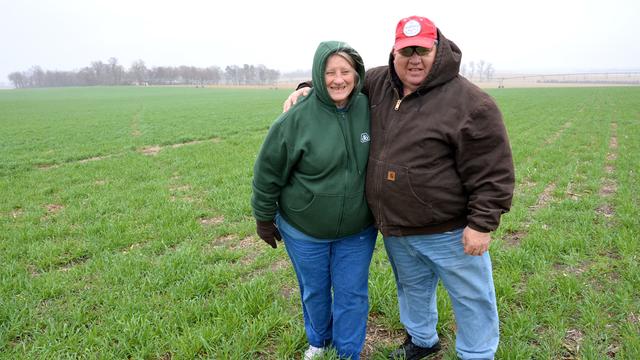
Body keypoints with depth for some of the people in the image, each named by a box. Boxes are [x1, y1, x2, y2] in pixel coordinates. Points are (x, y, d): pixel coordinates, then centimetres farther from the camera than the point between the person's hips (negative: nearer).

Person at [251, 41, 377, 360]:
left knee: (352, 294, 12)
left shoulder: (369, 108, -10)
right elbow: (268, 172, -9)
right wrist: (264, 219, -1)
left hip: (357, 230, 2)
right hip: (304, 230, -1)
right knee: (314, 292, 19)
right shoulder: (297, 118, -20)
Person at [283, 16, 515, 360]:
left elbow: (493, 171, -18)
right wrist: (311, 88, 4)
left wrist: (481, 224, -19)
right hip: (394, 229, 6)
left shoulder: (469, 103, -19)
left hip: (448, 232, -6)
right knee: (412, 287, 27)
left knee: (471, 298, 13)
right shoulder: (379, 84, -1)